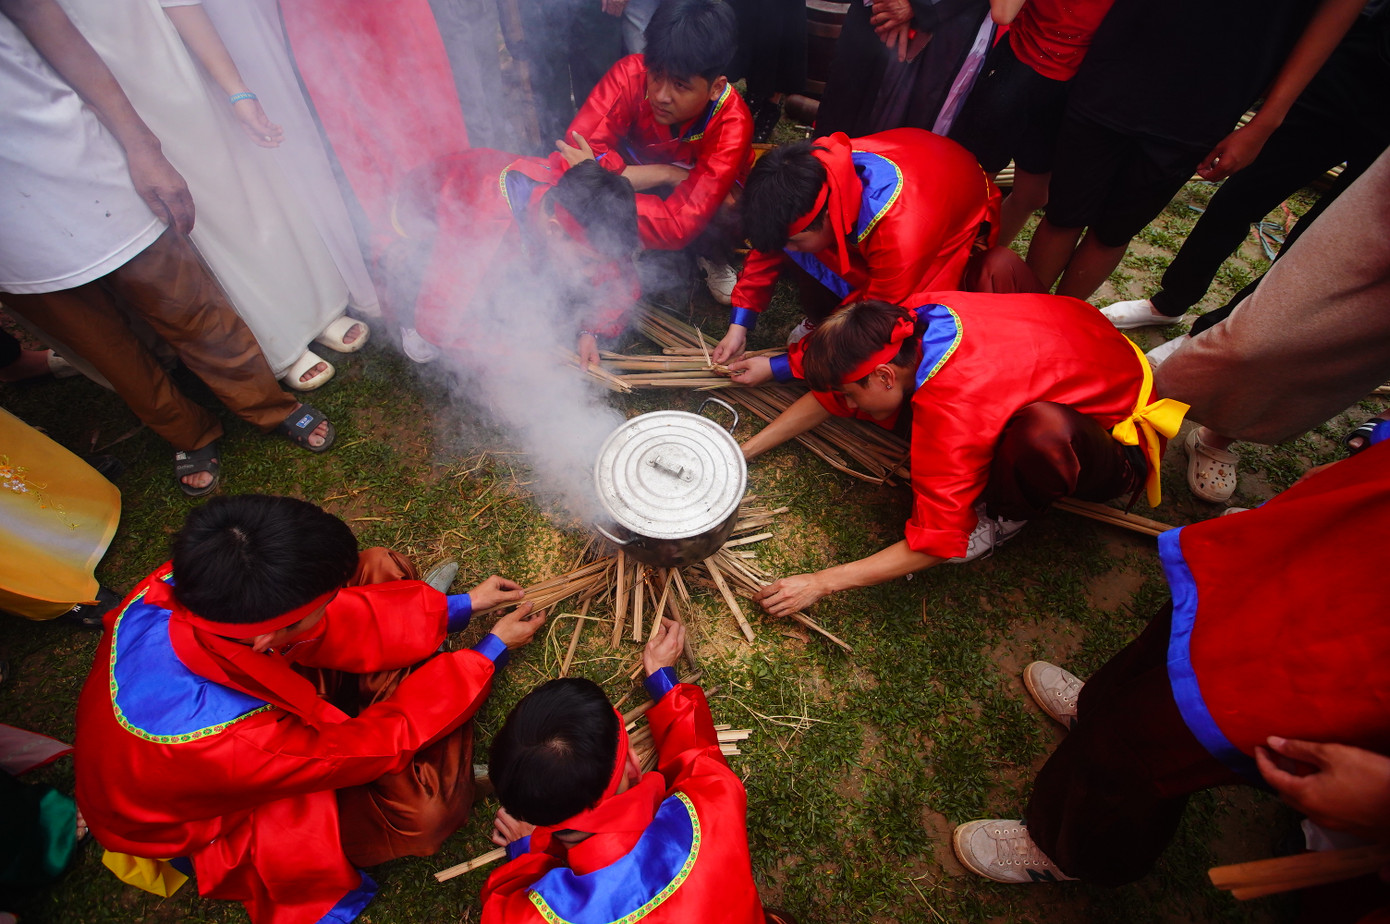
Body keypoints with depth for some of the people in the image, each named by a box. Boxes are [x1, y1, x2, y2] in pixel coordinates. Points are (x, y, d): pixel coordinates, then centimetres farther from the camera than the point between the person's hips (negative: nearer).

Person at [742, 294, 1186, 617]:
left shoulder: (953, 411, -39)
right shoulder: (907, 319, -17)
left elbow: (936, 542, -31)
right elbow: (829, 397, -3)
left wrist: (821, 583, -27)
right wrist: (745, 451, -5)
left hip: (1115, 431, -7)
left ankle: (1005, 516, -6)